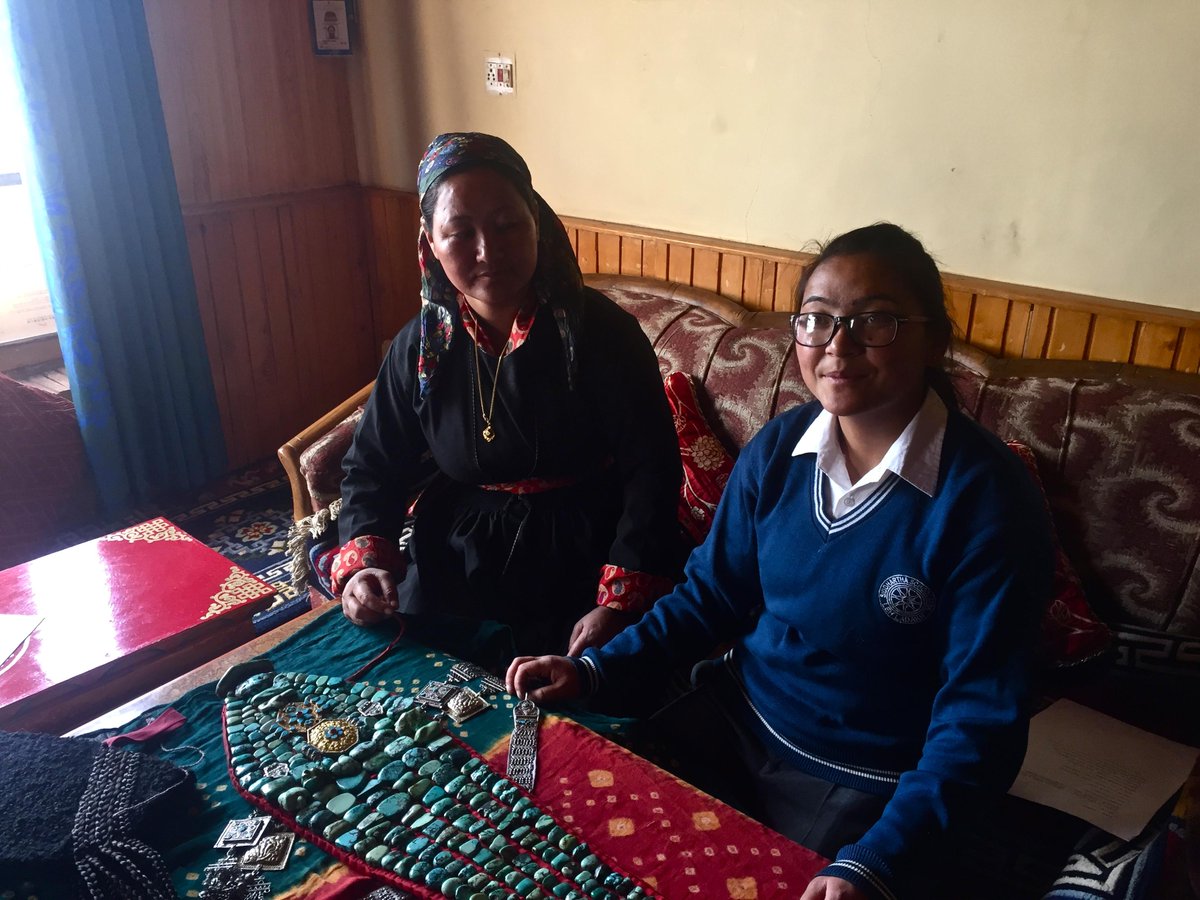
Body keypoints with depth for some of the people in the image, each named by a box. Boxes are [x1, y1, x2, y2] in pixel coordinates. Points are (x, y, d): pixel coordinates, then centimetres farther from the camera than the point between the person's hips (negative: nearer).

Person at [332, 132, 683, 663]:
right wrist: (361, 564, -13)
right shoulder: (421, 346, -3)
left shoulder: (601, 331, -15)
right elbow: (373, 466, 5)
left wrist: (619, 602, -25)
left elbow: (651, 469, -16)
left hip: (580, 567, -2)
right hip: (452, 569, 3)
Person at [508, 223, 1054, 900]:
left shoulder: (987, 498, -21)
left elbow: (981, 722, -19)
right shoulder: (777, 449, -6)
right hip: (735, 722, 4)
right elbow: (711, 592, 4)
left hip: (866, 789, -4)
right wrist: (596, 670, -7)